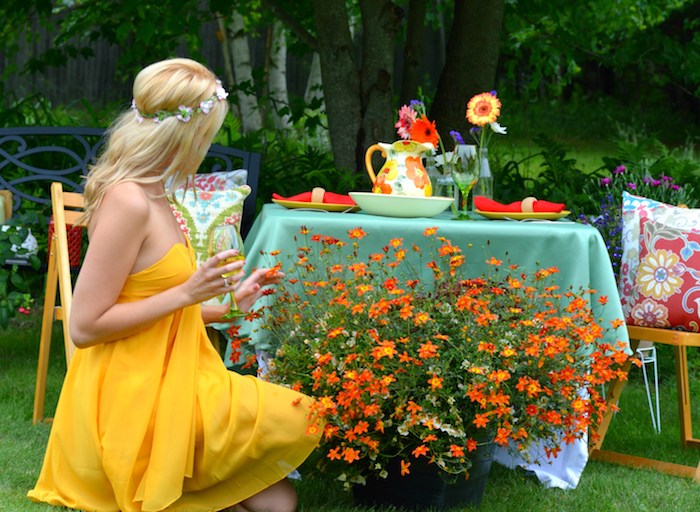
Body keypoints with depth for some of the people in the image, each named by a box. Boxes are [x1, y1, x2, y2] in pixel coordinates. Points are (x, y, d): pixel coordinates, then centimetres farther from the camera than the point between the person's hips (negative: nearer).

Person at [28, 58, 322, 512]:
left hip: (164, 386, 9)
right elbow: (84, 326, -19)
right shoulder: (128, 203, -17)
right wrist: (187, 293, -19)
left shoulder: (152, 197, 13)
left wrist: (229, 302, 21)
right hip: (131, 405, -9)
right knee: (297, 420, -11)